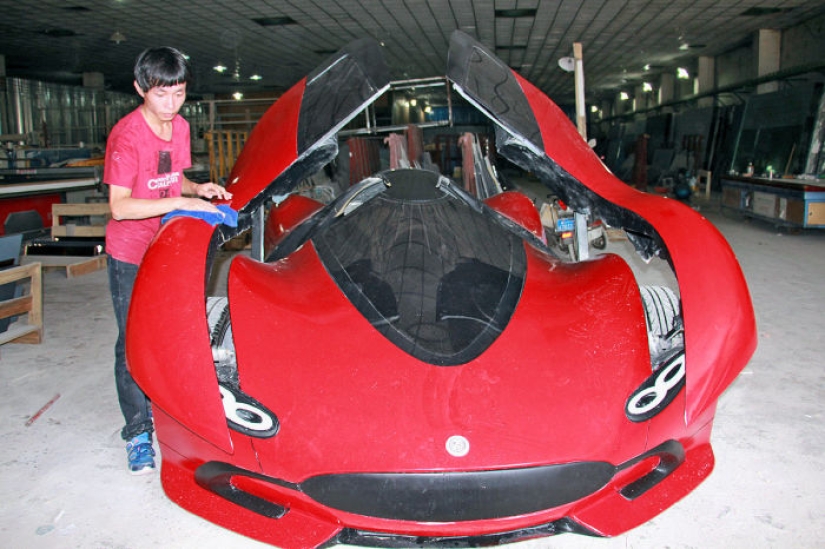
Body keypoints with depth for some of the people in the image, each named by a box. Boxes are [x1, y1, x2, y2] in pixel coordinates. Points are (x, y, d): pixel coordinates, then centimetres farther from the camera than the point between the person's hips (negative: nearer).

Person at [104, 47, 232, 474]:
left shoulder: (180, 127, 3)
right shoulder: (126, 134, -19)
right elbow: (119, 205, -26)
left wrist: (200, 189, -4)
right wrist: (180, 203, -32)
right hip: (130, 255, -6)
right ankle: (137, 433, 13)